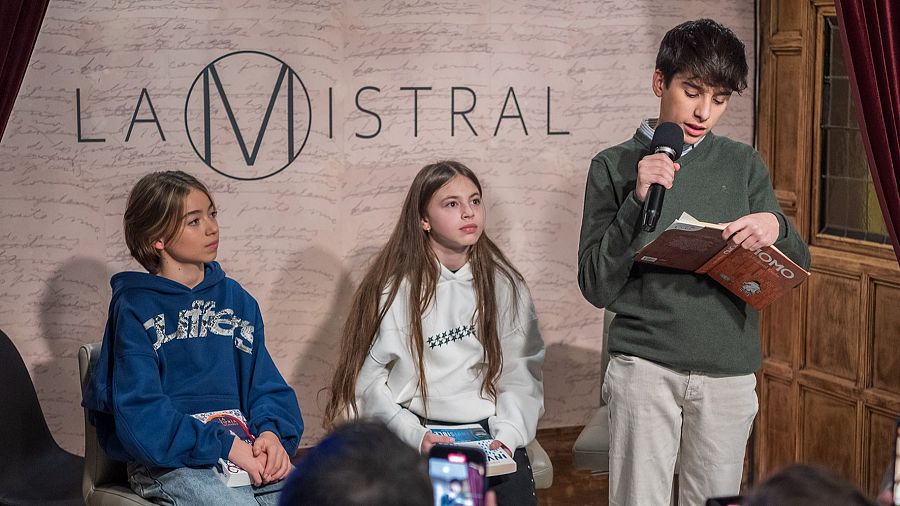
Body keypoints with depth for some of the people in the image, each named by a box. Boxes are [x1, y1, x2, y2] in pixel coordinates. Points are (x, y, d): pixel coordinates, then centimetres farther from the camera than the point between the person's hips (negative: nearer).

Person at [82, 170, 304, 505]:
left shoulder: (235, 298, 16)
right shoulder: (134, 309, 0)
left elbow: (264, 383, 14)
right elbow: (139, 414, -10)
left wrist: (272, 433, -9)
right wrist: (225, 446, -17)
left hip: (240, 446, 5)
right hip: (167, 461, -5)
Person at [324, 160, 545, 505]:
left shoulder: (504, 283, 7)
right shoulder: (394, 287, -2)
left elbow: (522, 372, 4)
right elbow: (368, 379, -4)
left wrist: (507, 433, -12)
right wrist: (414, 436, -16)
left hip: (486, 429, 2)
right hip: (413, 432, -2)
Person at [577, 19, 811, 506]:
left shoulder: (743, 165, 9)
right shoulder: (614, 166, 1)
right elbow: (597, 287, -4)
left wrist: (776, 227, -11)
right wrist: (637, 202, -15)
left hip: (728, 372, 3)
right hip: (644, 366, -2)